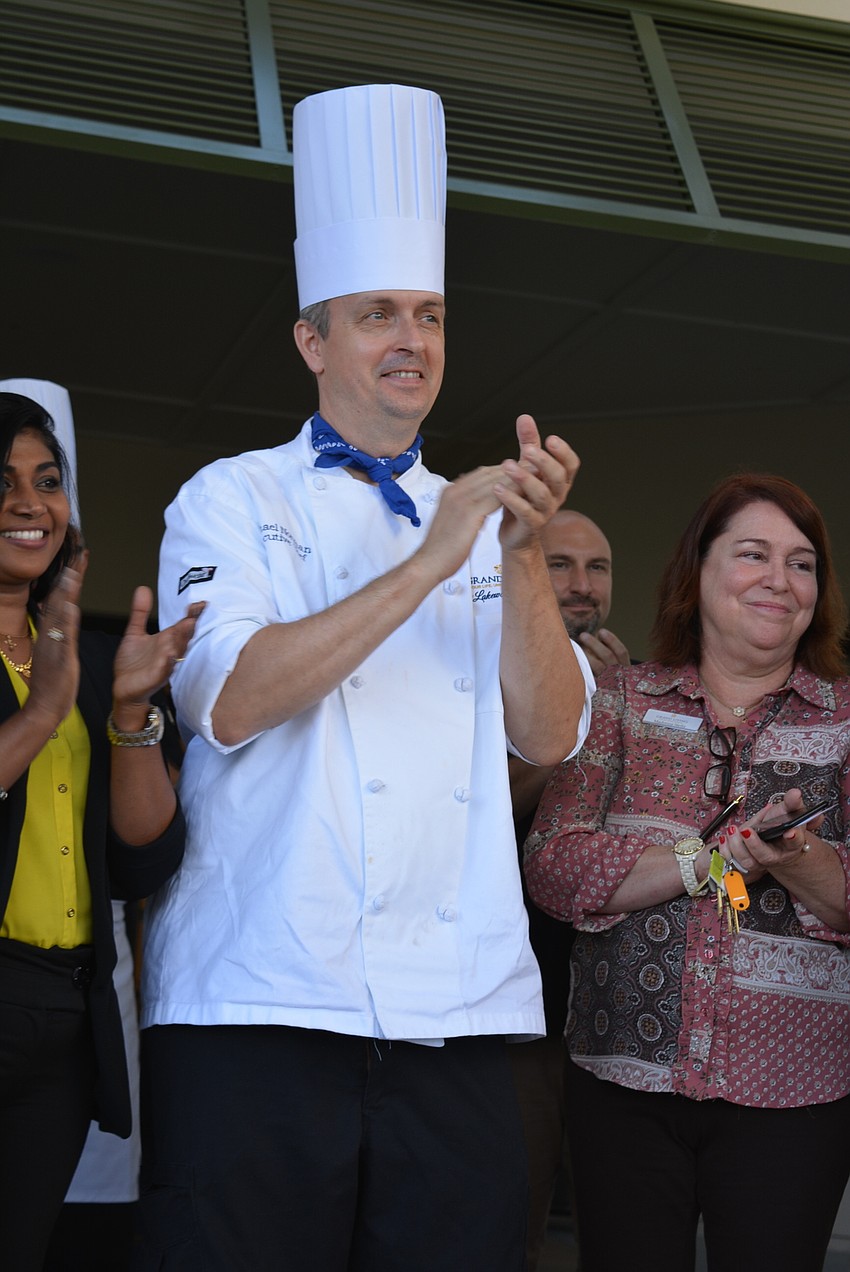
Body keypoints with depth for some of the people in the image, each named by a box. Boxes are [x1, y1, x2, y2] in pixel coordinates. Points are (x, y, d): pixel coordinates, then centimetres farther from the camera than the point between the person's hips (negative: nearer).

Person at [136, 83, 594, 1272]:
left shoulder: (473, 516, 17)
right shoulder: (235, 499, 6)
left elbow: (550, 733, 5)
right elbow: (228, 701, -12)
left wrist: (523, 552, -9)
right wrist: (428, 565, -16)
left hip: (456, 1017, 4)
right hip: (262, 1009, -3)